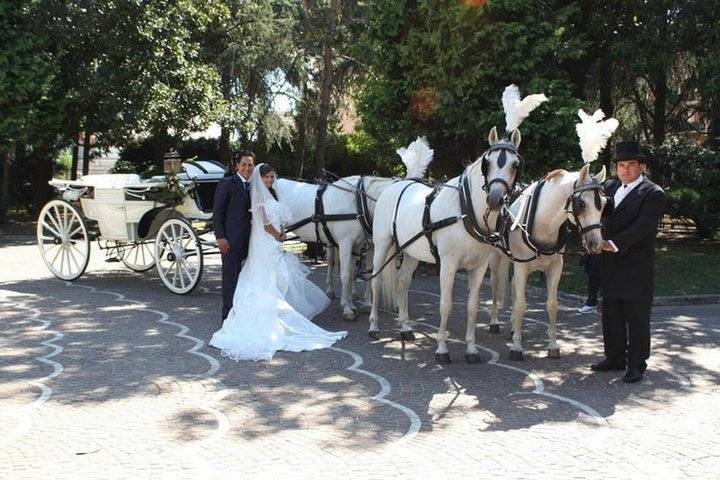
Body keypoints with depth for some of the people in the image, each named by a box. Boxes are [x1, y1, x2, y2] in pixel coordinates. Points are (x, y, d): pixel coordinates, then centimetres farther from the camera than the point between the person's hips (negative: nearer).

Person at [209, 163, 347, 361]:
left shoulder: (271, 194, 16)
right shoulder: (260, 196, -11)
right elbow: (266, 225, -15)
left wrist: (280, 233, 1)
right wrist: (278, 236, -4)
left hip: (273, 243, 9)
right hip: (266, 244, -9)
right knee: (271, 279, -6)